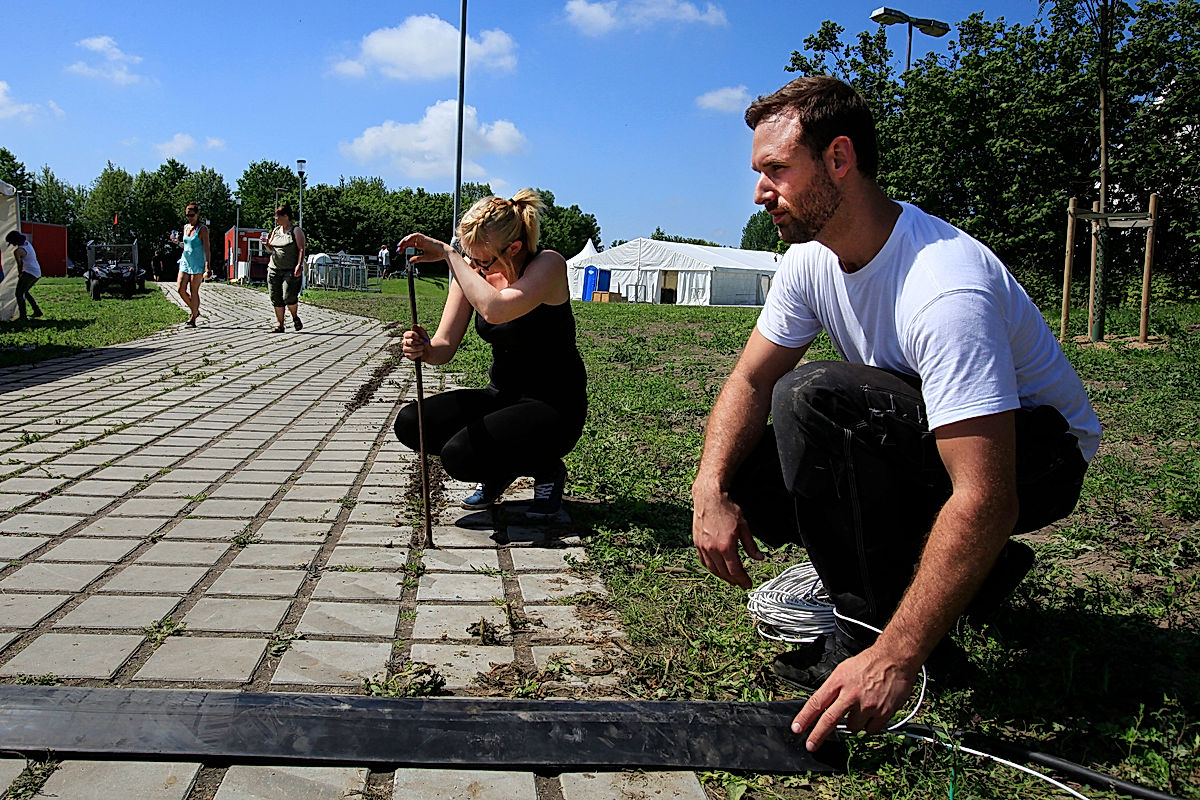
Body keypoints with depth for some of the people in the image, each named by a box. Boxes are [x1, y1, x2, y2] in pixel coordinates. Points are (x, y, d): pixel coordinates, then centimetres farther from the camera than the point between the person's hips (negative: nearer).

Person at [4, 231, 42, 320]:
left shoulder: (17, 251, -18)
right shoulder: (27, 243, 5)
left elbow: (19, 265, -8)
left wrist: (20, 274, 12)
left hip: (29, 273, -9)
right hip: (37, 273, 9)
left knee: (19, 294, -2)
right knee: (24, 292, 25)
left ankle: (23, 316, -8)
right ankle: (37, 311, 23)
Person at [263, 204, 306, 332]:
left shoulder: (296, 231, -2)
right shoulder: (276, 230, 16)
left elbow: (301, 250, -9)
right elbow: (271, 249, 25)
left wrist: (299, 265, -20)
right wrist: (266, 243, 3)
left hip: (291, 271, -6)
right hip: (274, 269, 6)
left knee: (289, 297, -15)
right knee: (276, 298, 3)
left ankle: (295, 317, 12)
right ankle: (279, 325, 9)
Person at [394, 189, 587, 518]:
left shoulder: (549, 264, -20)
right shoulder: (470, 270, -1)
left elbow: (495, 310, -39)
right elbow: (445, 347, -5)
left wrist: (447, 253, -31)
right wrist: (423, 349, -28)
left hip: (555, 407, -7)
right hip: (502, 396, 7)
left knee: (459, 455, -26)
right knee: (410, 423, -13)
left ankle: (547, 470, 4)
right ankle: (498, 473, 11)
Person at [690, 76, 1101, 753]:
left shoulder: (945, 286, -33)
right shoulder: (813, 260, -6)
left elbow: (985, 501, -38)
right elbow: (751, 380, -2)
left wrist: (893, 658, -42)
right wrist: (712, 489, -21)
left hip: (1037, 451, -8)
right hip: (922, 439, 8)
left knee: (814, 395, -32)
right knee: (745, 476, -8)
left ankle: (873, 627, -13)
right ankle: (974, 572, 5)